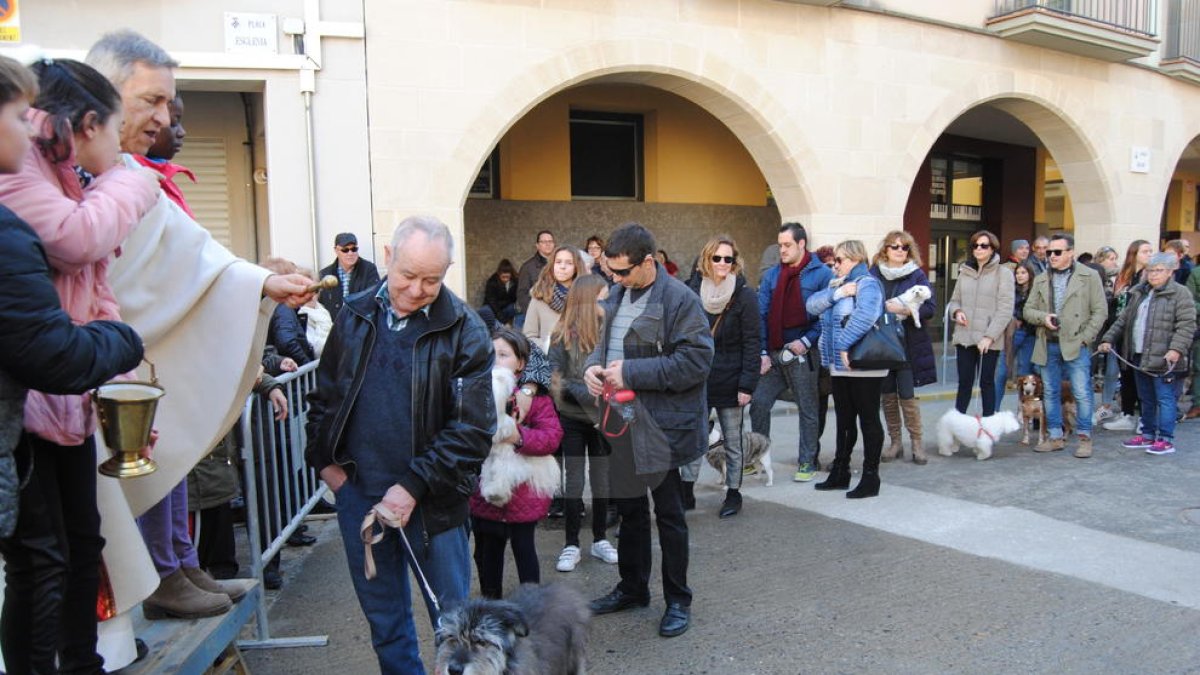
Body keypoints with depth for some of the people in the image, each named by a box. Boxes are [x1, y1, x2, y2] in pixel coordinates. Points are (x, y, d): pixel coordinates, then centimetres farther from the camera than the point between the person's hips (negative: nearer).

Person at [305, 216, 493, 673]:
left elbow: (473, 428, -13)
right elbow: (324, 394, 14)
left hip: (431, 499, -4)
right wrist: (324, 460, 4)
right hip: (357, 491, 4)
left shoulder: (465, 332, -11)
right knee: (381, 612, 18)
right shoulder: (354, 316, 2)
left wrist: (414, 486, -17)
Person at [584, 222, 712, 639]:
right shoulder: (617, 295, 8)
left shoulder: (679, 300, -17)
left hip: (662, 424, -7)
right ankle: (632, 588, 36)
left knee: (668, 514, 6)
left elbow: (696, 360, -23)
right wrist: (594, 366, -3)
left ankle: (678, 600, 23)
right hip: (624, 420, 8)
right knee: (629, 507, 19)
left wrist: (631, 372, -23)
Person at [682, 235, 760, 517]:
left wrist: (747, 385, -14)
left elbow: (751, 343, -9)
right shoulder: (693, 291, 2)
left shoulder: (744, 295, -7)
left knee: (732, 441, 10)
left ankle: (733, 494, 22)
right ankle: (686, 491, 17)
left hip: (729, 382, -3)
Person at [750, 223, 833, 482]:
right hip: (774, 354, 4)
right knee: (759, 403, 4)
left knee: (807, 410, 7)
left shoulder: (822, 274, -4)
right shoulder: (772, 275, 9)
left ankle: (807, 462, 19)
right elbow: (762, 314, 6)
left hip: (803, 355, -4)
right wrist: (763, 352, -1)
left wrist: (807, 340, -14)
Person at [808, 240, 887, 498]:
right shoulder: (837, 285, 18)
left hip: (863, 367, -9)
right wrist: (835, 293, -11)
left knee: (868, 420, 0)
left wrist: (845, 344, -28)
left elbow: (866, 315, -29)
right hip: (839, 366, 9)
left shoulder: (867, 284, -11)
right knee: (844, 420, 15)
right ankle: (840, 473, 25)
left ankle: (870, 479, 7)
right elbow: (812, 305, 4)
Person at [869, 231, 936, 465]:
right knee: (888, 394, 7)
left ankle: (917, 442, 11)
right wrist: (885, 309, -13)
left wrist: (906, 310, -18)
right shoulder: (874, 273, 3)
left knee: (907, 395, -3)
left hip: (908, 343, -2)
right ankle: (895, 442, 19)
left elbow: (931, 308, -5)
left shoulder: (917, 275, 0)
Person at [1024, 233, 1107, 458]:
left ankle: (1084, 438, 8)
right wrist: (1042, 317, -8)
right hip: (1048, 345, 4)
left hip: (1075, 345, -4)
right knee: (1050, 393, 9)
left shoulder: (1089, 276, 1)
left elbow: (1100, 310, -2)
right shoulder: (1041, 280, 12)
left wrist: (1086, 337, -9)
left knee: (1082, 393, -4)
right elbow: (1028, 310, 13)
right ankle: (1055, 437, 20)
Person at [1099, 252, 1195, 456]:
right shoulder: (1139, 293, 16)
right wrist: (1108, 339, 9)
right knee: (1146, 399, 15)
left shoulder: (1180, 294, -5)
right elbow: (1123, 319, 19)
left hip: (1164, 359, -7)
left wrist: (1176, 349, -23)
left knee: (1165, 399, -3)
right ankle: (1147, 435, 24)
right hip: (1139, 357, 7)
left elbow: (1186, 325, -12)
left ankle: (1166, 440, 2)